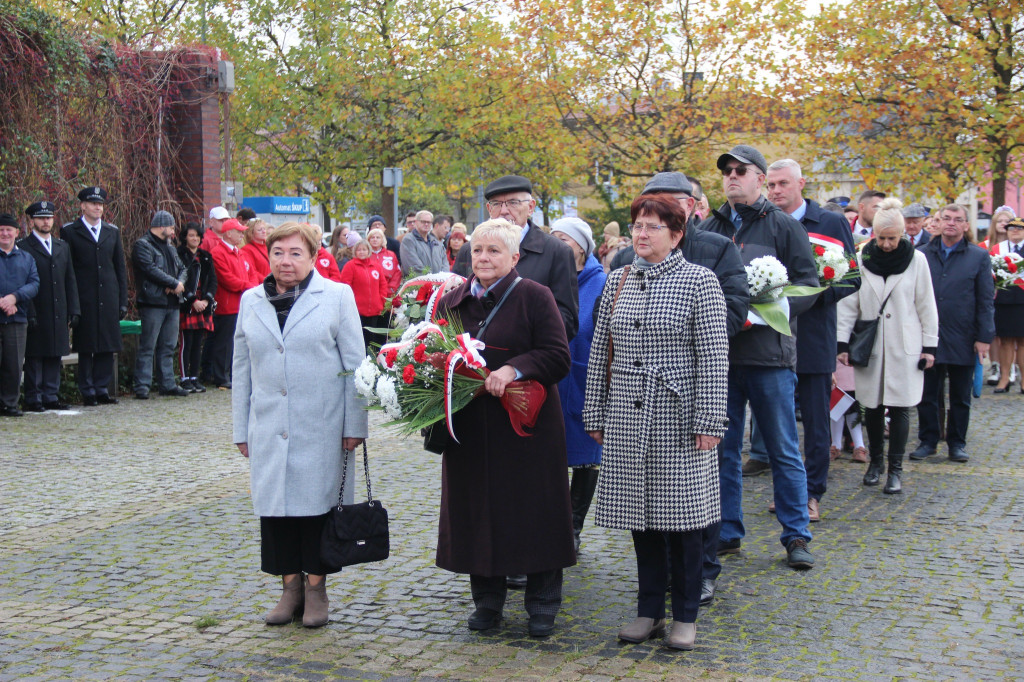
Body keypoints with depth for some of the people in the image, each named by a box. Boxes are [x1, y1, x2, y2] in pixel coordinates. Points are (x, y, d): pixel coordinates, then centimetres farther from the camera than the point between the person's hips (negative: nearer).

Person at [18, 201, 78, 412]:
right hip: (36, 315, -5)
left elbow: (70, 281, 16)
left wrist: (74, 311, 9)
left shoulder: (62, 246, 16)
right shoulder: (23, 248, -2)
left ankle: (51, 397, 15)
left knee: (55, 357, 8)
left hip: (59, 315, 5)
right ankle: (33, 399, 5)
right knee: (34, 359, -1)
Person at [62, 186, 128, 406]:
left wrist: (123, 300, 8)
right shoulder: (70, 231, 2)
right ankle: (88, 392, 6)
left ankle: (102, 389, 12)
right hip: (84, 300, -3)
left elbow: (120, 268, 15)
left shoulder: (112, 231, 14)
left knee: (107, 347, 4)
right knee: (86, 348, 0)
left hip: (109, 299, 3)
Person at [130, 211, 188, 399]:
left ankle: (167, 384, 16)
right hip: (152, 303, -8)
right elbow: (151, 270, -16)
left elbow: (182, 268, 20)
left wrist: (179, 283, -2)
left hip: (172, 303, 8)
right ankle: (142, 386, -6)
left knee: (168, 347, 11)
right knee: (147, 347, -7)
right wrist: (174, 284, -11)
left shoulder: (169, 248, 23)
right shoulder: (142, 246, -5)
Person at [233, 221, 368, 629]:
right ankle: (290, 587, 19)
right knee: (275, 505, 5)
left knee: (317, 502, 1)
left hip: (322, 427, -3)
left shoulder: (337, 296, 1)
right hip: (269, 427, 3)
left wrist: (354, 425, -5)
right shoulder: (251, 301, 11)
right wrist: (241, 429, 12)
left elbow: (354, 365, 0)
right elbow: (242, 369, 14)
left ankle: (316, 588, 14)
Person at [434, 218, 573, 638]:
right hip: (470, 428, 5)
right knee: (476, 511, 9)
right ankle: (487, 599, 23)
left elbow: (558, 358, -9)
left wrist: (514, 370, -23)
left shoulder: (534, 297, -4)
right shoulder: (451, 302, 12)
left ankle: (542, 604, 16)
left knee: (533, 512, 2)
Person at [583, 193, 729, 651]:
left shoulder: (699, 281, -4)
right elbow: (599, 353, 14)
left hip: (677, 419, -4)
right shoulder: (617, 282, 10)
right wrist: (595, 415, 11)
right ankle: (649, 609, 22)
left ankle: (685, 615, 16)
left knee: (682, 514, 2)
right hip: (627, 418, 5)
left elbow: (714, 357, -7)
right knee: (640, 513, 10)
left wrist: (708, 421, -12)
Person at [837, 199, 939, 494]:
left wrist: (929, 345, 2)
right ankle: (875, 461, 23)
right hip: (869, 347, 1)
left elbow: (926, 306, 4)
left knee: (899, 408, -3)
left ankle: (895, 469, 4)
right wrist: (842, 342, -2)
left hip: (904, 347, -1)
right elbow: (849, 304, 3)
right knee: (872, 407, 6)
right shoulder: (861, 259, 1)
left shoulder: (916, 259, 0)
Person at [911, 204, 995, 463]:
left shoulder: (979, 257, 2)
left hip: (963, 339, -1)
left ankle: (957, 442, 20)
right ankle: (928, 440, 18)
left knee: (961, 397, 9)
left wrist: (984, 337, -5)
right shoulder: (922, 255, 5)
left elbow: (986, 301, 1)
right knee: (927, 394, 7)